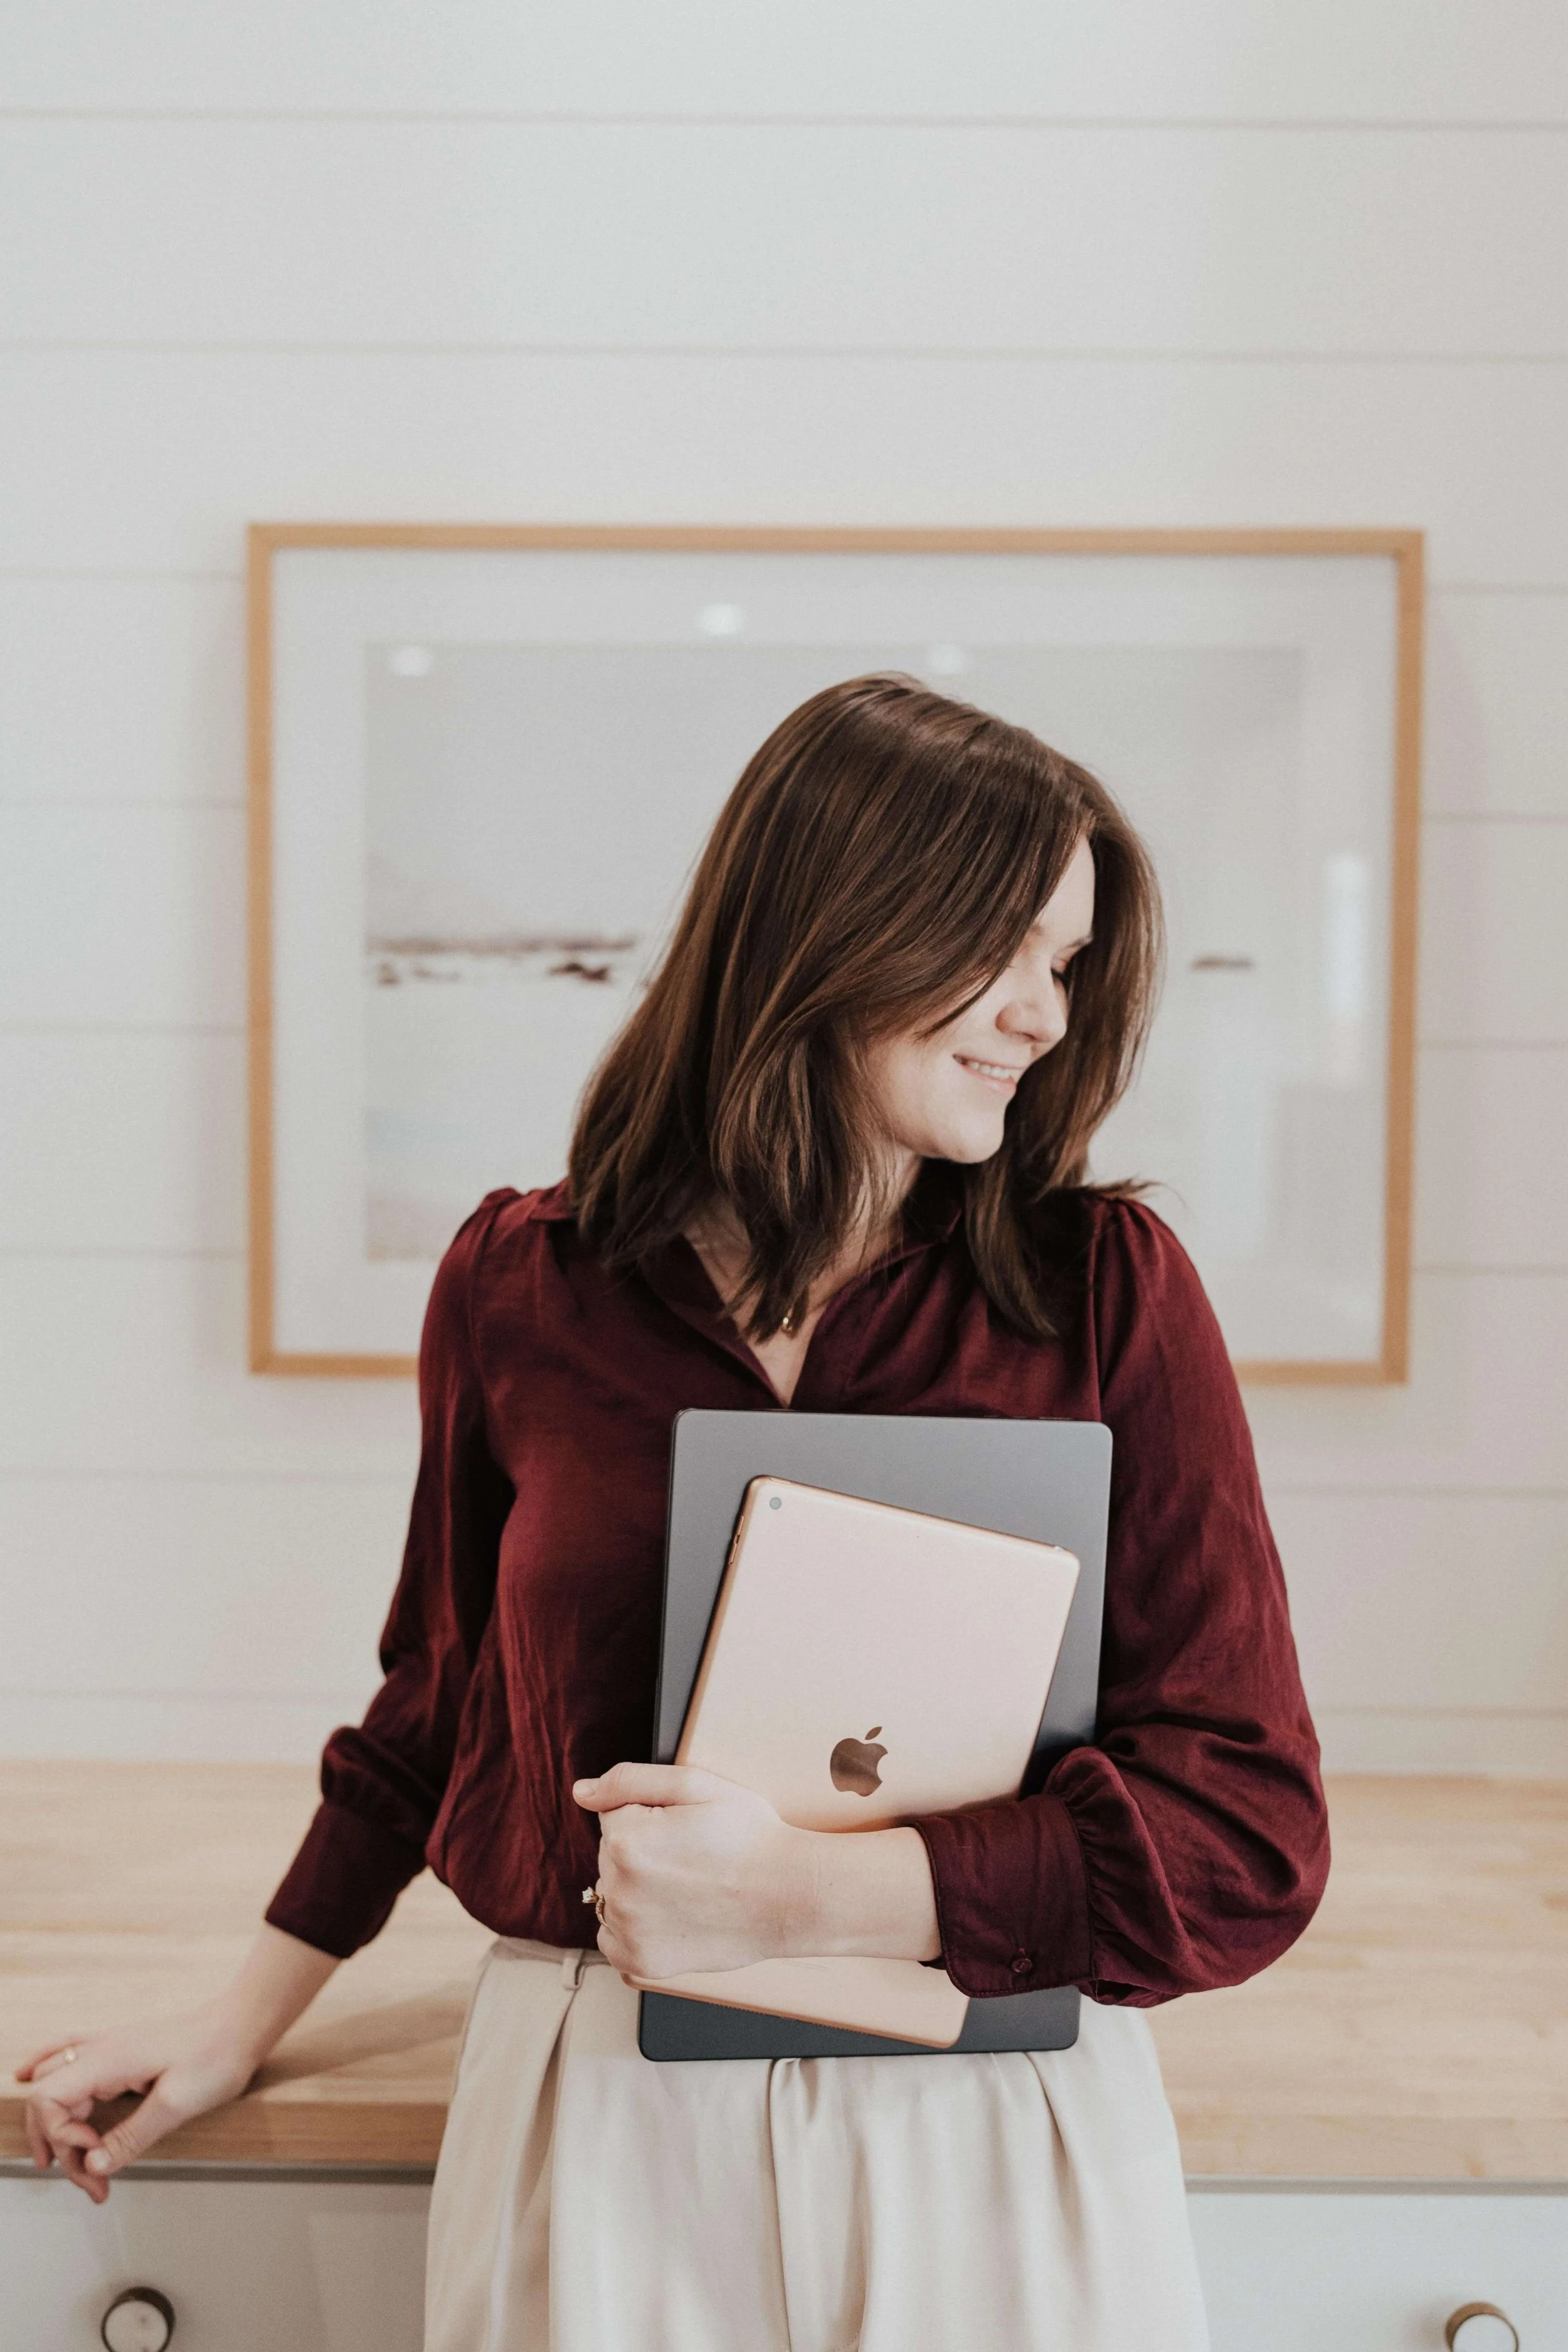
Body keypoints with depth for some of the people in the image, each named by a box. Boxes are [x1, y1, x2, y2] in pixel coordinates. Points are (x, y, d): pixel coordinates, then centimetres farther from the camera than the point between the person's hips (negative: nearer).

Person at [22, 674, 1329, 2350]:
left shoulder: (1111, 1290, -7)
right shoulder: (516, 1289, -3)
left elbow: (1249, 1829, -10)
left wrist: (803, 1897, -19)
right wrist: (241, 2025, 19)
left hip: (998, 2142, 0)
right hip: (598, 2125, 1)